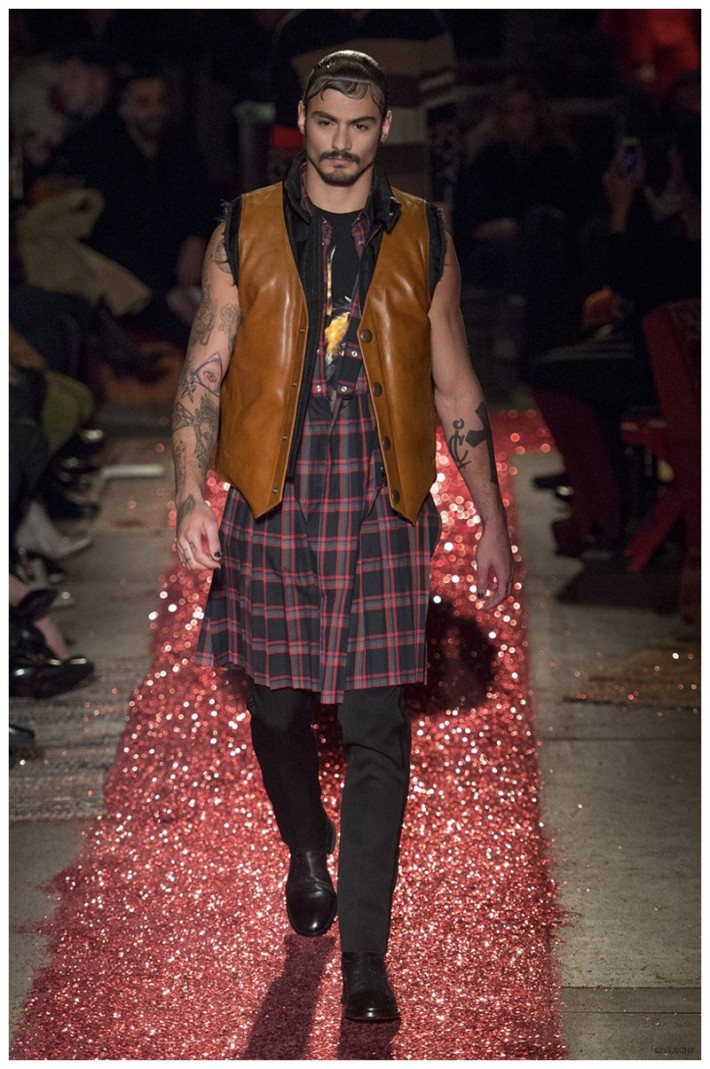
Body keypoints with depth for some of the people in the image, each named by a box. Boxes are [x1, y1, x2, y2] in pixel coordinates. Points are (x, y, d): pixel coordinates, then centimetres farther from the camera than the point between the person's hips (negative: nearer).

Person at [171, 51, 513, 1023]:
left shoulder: (422, 240, 6)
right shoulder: (244, 233, 5)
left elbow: (455, 388, 10)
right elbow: (205, 371, 3)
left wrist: (492, 522, 9)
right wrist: (193, 497, -10)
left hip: (383, 512, -1)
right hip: (271, 507, 1)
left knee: (377, 730, -4)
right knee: (278, 706, 11)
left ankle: (364, 952, 3)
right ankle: (308, 851, 41)